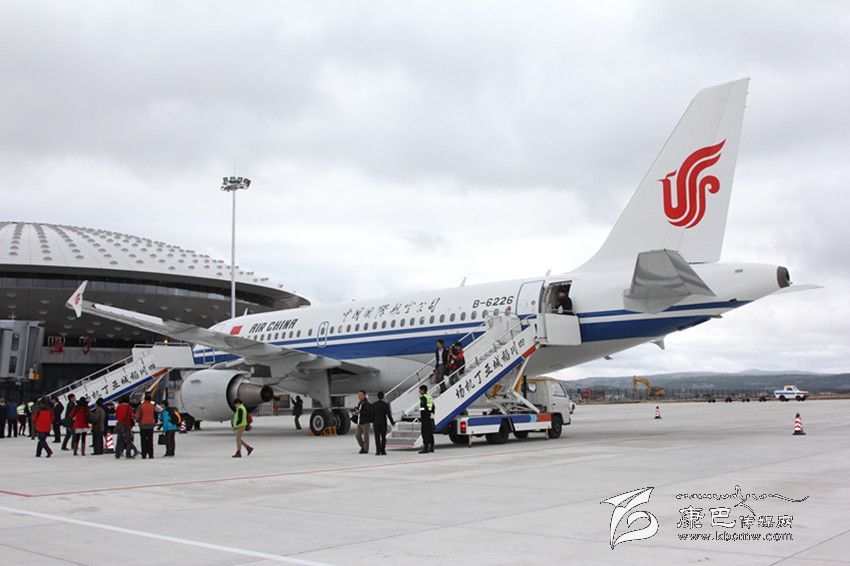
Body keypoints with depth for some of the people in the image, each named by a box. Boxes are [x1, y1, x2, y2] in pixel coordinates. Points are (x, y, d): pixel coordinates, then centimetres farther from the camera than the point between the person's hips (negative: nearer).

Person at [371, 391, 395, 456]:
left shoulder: (374, 404, 1)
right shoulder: (386, 404, -8)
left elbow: (372, 414, 2)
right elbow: (389, 414, -10)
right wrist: (392, 422, 1)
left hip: (376, 423, 2)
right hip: (383, 423, -2)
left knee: (377, 438, 3)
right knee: (383, 437, 5)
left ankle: (378, 451, -3)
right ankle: (383, 451, 0)